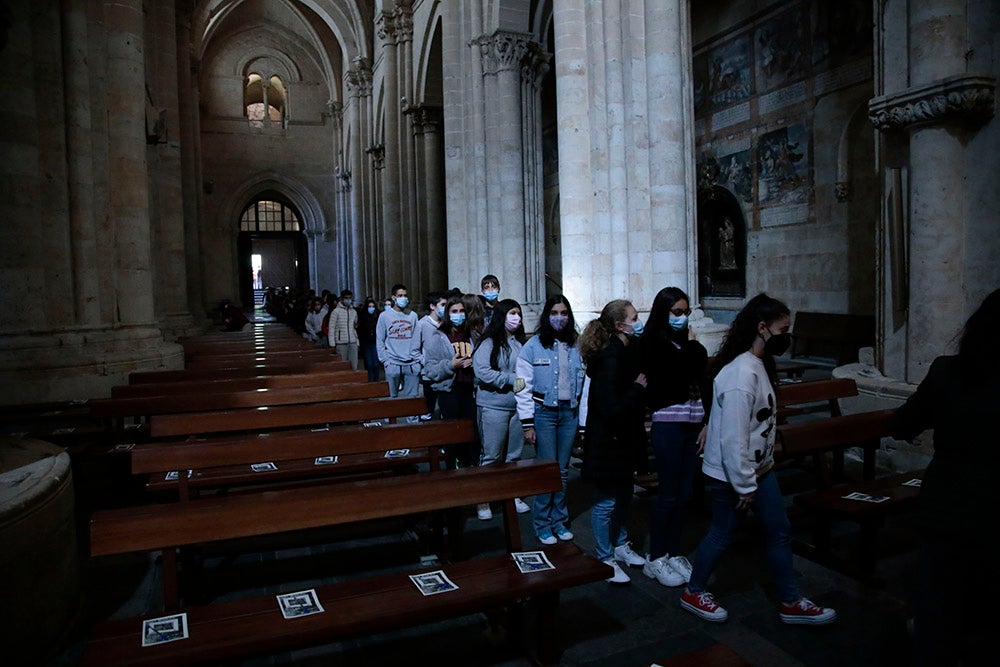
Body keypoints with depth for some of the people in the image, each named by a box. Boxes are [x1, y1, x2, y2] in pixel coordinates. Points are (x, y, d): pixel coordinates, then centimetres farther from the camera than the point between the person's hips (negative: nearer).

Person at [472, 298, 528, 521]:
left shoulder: (520, 342, 9)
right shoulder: (489, 342, -7)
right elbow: (482, 371, -17)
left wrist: (524, 381, -4)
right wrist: (511, 379, -18)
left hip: (517, 405, 6)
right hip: (493, 406, -5)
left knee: (514, 454, 14)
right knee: (491, 455, 1)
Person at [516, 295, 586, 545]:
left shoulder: (575, 346, 8)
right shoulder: (533, 346, -5)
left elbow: (581, 380, 10)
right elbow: (524, 387, -6)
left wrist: (582, 417, 4)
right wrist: (527, 424, -9)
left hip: (570, 412, 4)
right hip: (544, 412, -4)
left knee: (563, 470, 11)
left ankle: (560, 521, 24)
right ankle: (542, 524, 12)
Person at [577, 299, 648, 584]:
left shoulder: (625, 352, 4)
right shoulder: (610, 359, -24)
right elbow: (611, 408, -29)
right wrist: (638, 387, -18)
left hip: (623, 439, 10)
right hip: (607, 442, -10)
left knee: (623, 495, 23)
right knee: (606, 501, 5)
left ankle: (620, 545, 41)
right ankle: (605, 560, 20)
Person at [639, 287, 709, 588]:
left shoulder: (686, 341, 11)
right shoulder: (654, 341, -6)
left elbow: (702, 382, 13)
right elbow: (681, 371, -19)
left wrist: (706, 423, 7)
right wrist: (693, 345, -3)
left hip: (692, 422, 6)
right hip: (668, 423, -6)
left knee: (684, 494, 11)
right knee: (669, 493, 1)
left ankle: (674, 554, 25)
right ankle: (655, 559, 15)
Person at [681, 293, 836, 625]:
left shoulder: (760, 366, 5)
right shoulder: (741, 374, -27)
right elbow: (733, 438, -27)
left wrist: (754, 478, 18)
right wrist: (744, 486, -19)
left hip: (760, 466, 9)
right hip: (731, 473, -9)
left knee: (779, 531, 14)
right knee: (722, 533, 7)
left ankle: (791, 602, 29)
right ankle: (693, 593, 28)